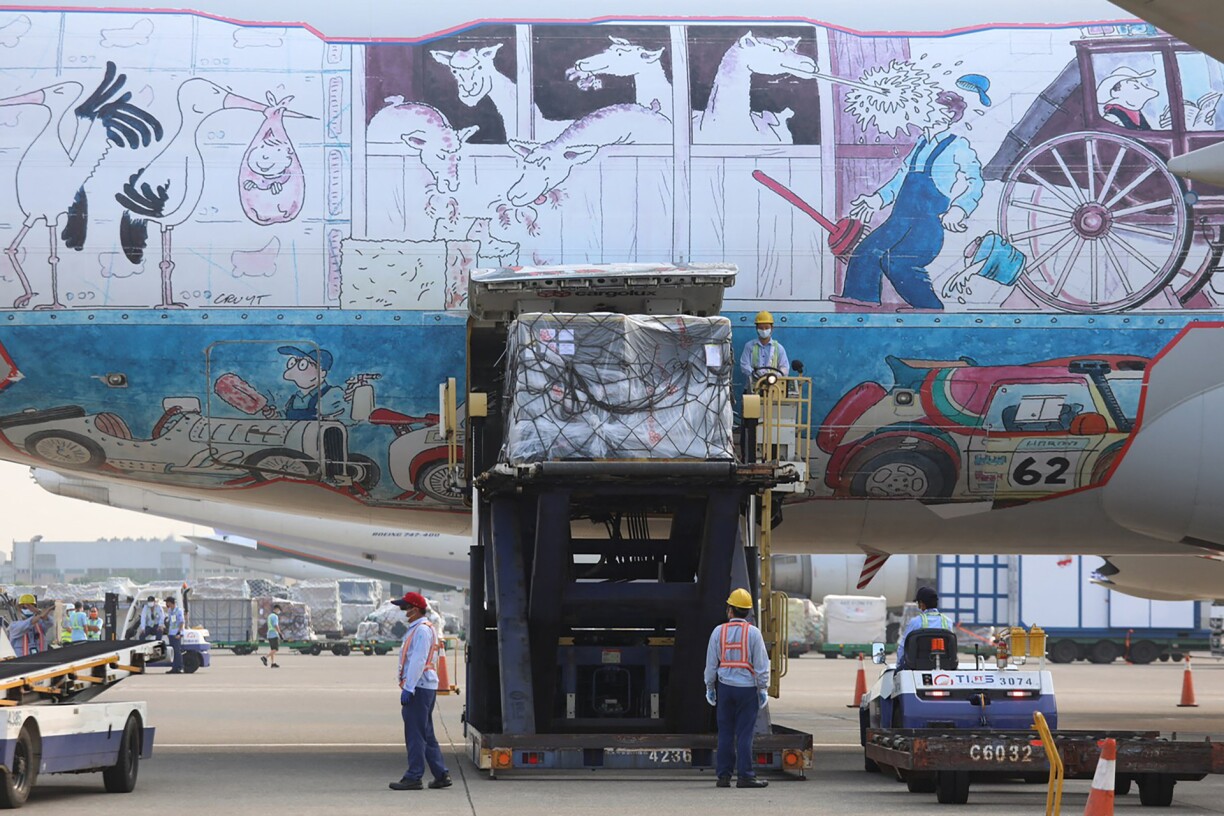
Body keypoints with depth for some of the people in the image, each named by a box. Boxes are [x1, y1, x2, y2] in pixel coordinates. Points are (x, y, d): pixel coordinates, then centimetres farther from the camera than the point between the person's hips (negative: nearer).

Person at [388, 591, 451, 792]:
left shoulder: (422, 630, -12)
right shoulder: (418, 629, 20)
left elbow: (418, 661, -20)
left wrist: (408, 689, -22)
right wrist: (408, 687, 22)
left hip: (419, 687, -11)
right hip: (425, 688, 11)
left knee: (415, 734, -8)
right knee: (426, 735, 12)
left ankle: (413, 778, -7)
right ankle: (441, 775, 13)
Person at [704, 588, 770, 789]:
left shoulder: (719, 631, 1)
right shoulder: (753, 633, -5)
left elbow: (711, 663, 6)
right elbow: (761, 664, -4)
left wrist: (710, 687, 15)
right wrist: (763, 689, 3)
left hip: (725, 687, 2)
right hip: (747, 687, -2)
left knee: (725, 732, 6)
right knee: (744, 733, -2)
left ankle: (724, 775, 5)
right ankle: (744, 776, -4)